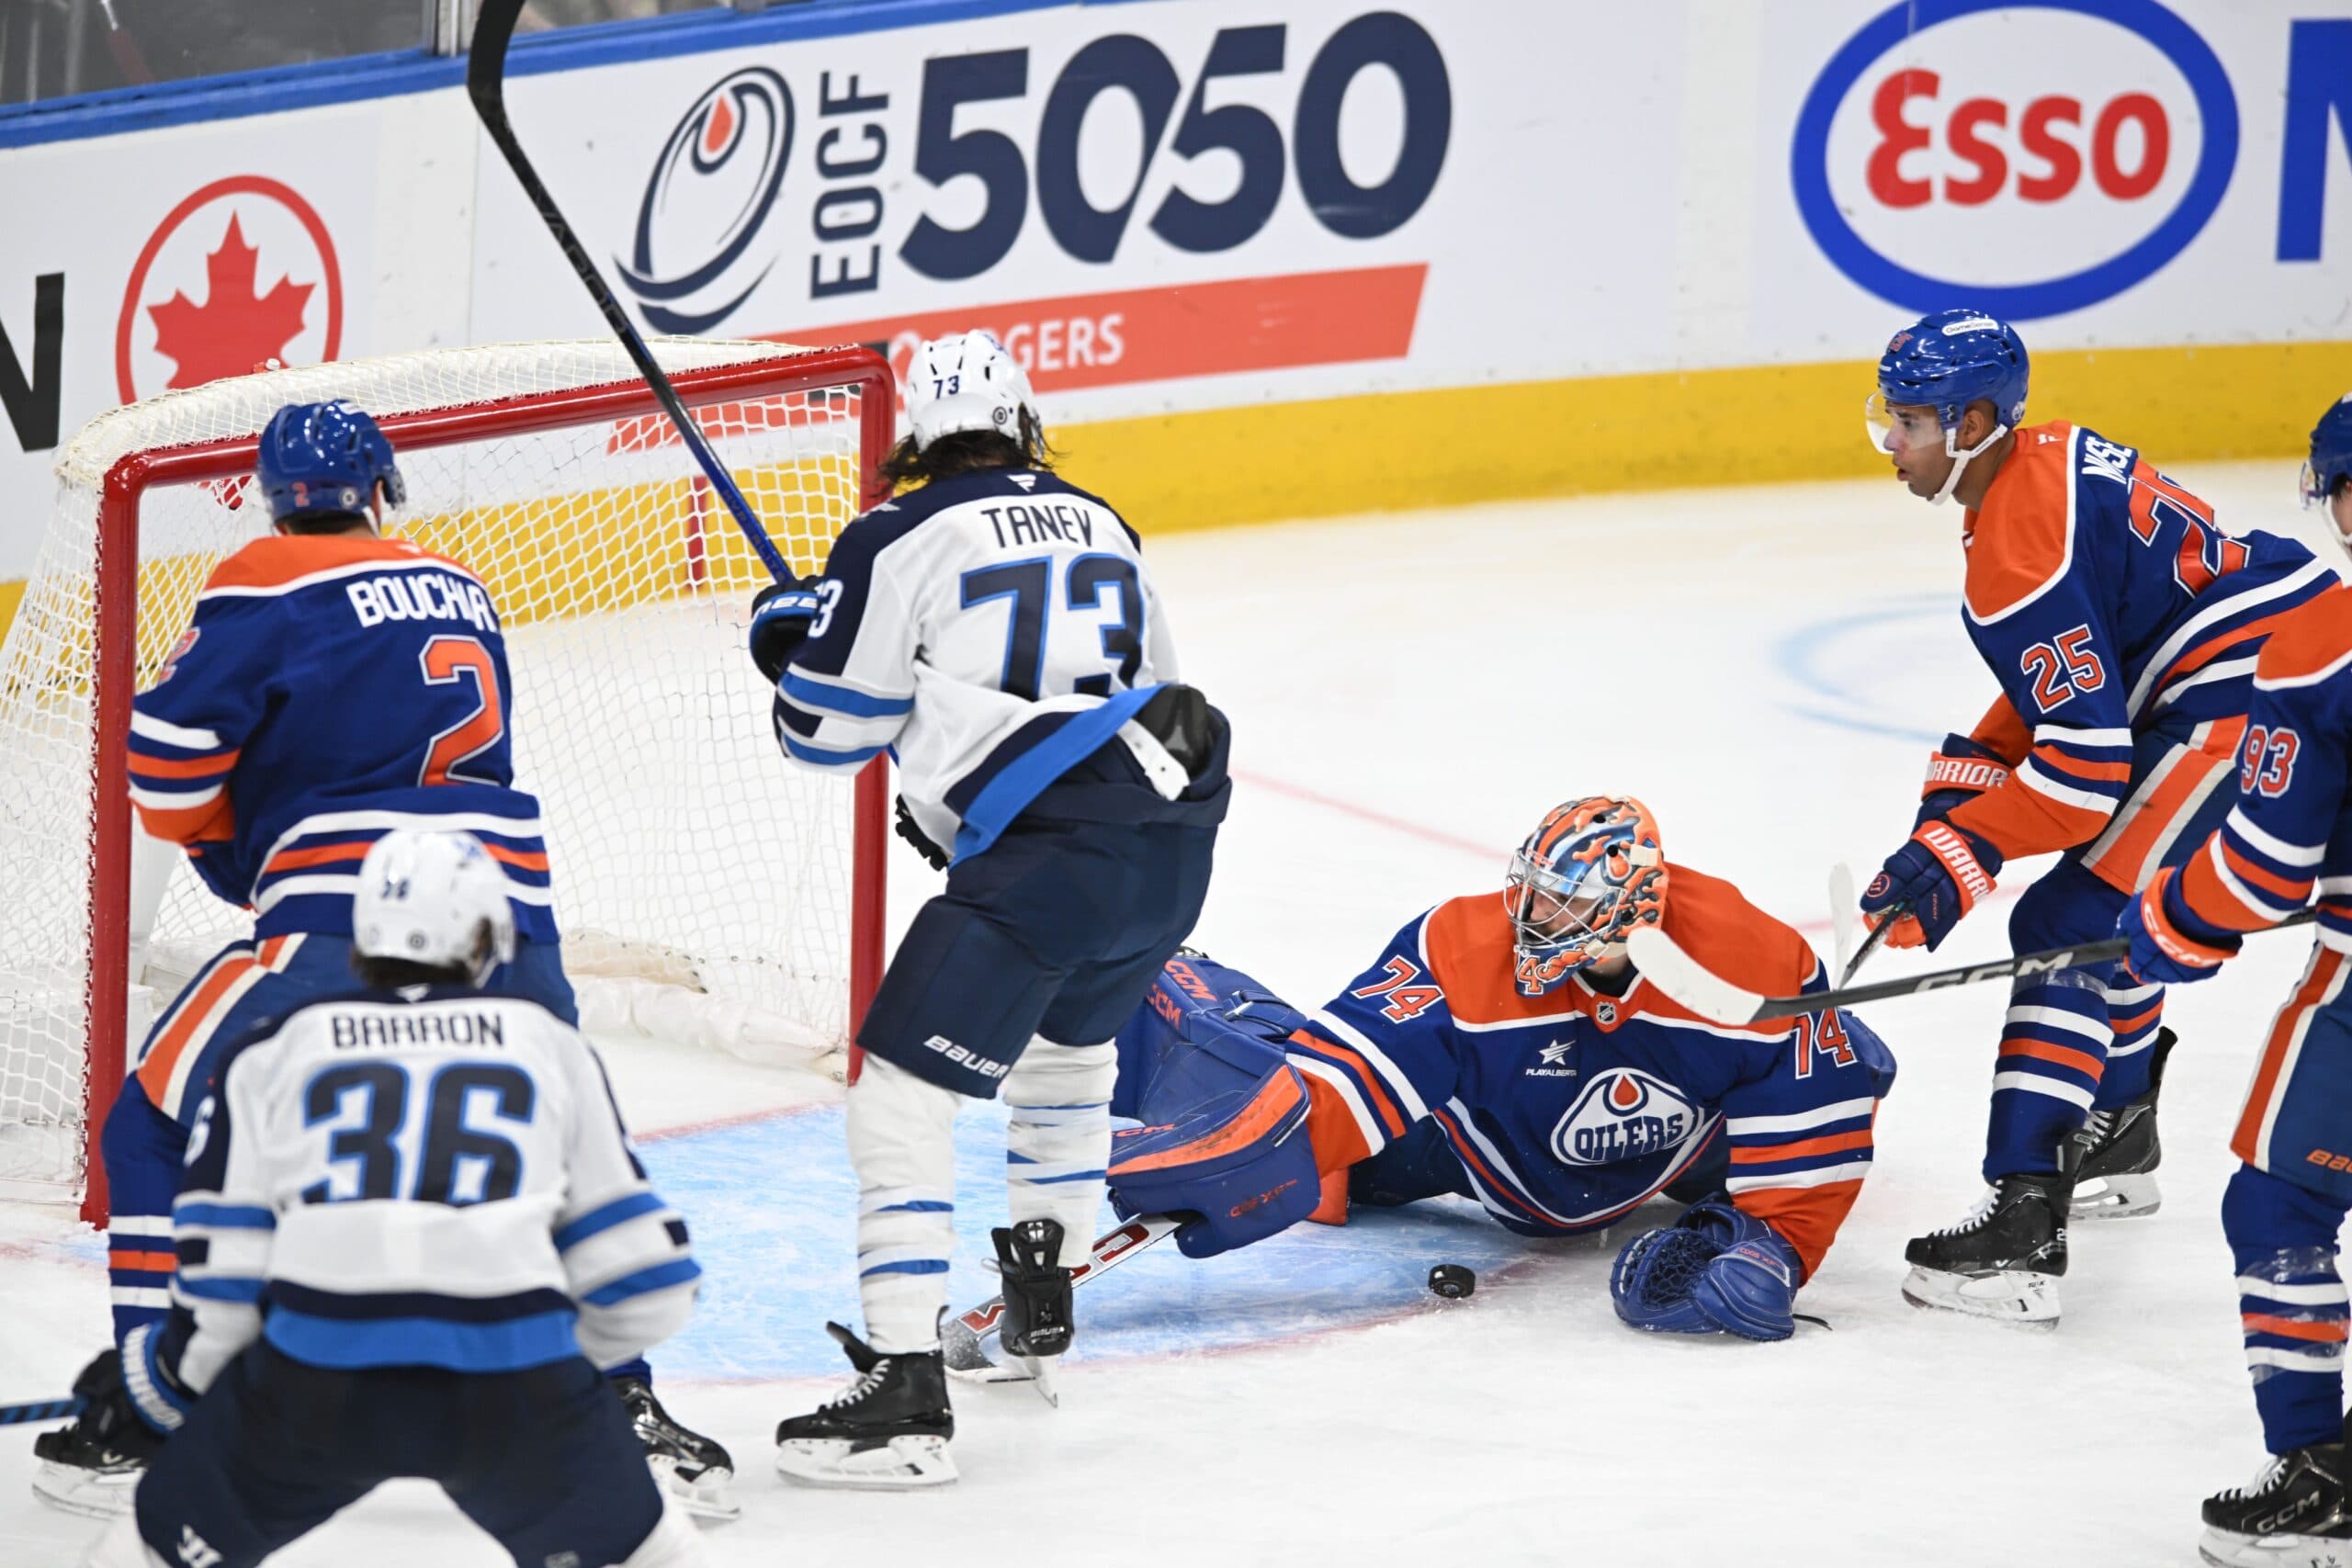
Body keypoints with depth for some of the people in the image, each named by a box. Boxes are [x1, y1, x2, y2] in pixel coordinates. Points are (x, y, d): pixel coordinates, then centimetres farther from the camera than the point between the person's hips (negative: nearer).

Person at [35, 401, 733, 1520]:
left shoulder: (268, 588, 2)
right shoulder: (458, 591, 19)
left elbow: (170, 751, -4)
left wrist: (227, 851, 15)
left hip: (347, 922, -5)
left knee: (158, 1127, 9)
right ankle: (630, 1411, 14)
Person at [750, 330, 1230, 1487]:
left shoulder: (901, 541, 0)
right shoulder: (1099, 524, 20)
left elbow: (828, 727, 4)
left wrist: (790, 638, 26)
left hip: (1047, 861, -7)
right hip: (1178, 836, 8)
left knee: (899, 1095, -4)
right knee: (1069, 1037, 34)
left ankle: (906, 1388, -13)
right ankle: (1043, 1290, 45)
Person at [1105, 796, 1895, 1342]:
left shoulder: (1754, 962, -33)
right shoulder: (1468, 942, -34)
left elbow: (1810, 1131, -24)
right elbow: (1348, 1072, -40)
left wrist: (1769, 1244, -34)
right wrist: (1228, 1159, -52)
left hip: (1665, 1156, 2)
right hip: (1493, 1152, -2)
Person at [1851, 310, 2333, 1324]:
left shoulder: (2019, 549, -18)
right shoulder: (2047, 458, 13)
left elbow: (2086, 765, -22)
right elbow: (2063, 680, 22)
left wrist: (1957, 854, -16)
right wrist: (1962, 785, 15)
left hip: (2244, 701, -11)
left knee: (2071, 929, -11)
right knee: (2109, 903, 27)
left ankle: (2021, 1233, -17)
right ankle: (2118, 1140, 45)